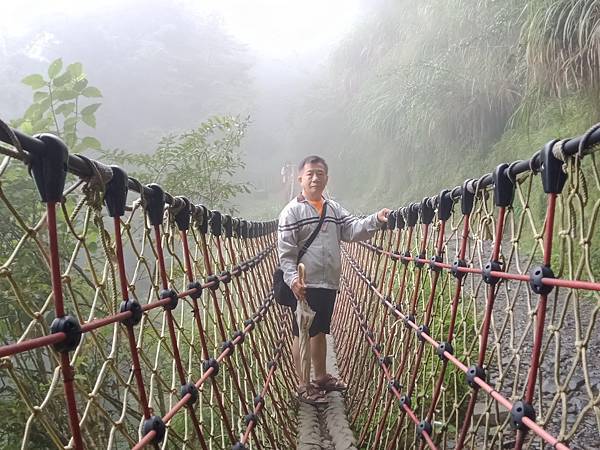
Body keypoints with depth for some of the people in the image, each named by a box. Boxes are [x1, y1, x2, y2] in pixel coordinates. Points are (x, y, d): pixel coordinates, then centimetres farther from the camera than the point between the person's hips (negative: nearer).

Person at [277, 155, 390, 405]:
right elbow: (286, 251, -12)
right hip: (305, 285, -6)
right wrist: (293, 279, -23)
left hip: (329, 284, 7)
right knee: (303, 334, 4)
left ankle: (321, 377, 34)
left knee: (320, 332, 19)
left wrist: (375, 220, -17)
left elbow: (353, 230, -1)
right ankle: (303, 385, 16)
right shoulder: (292, 211, -7)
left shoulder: (334, 209, 12)